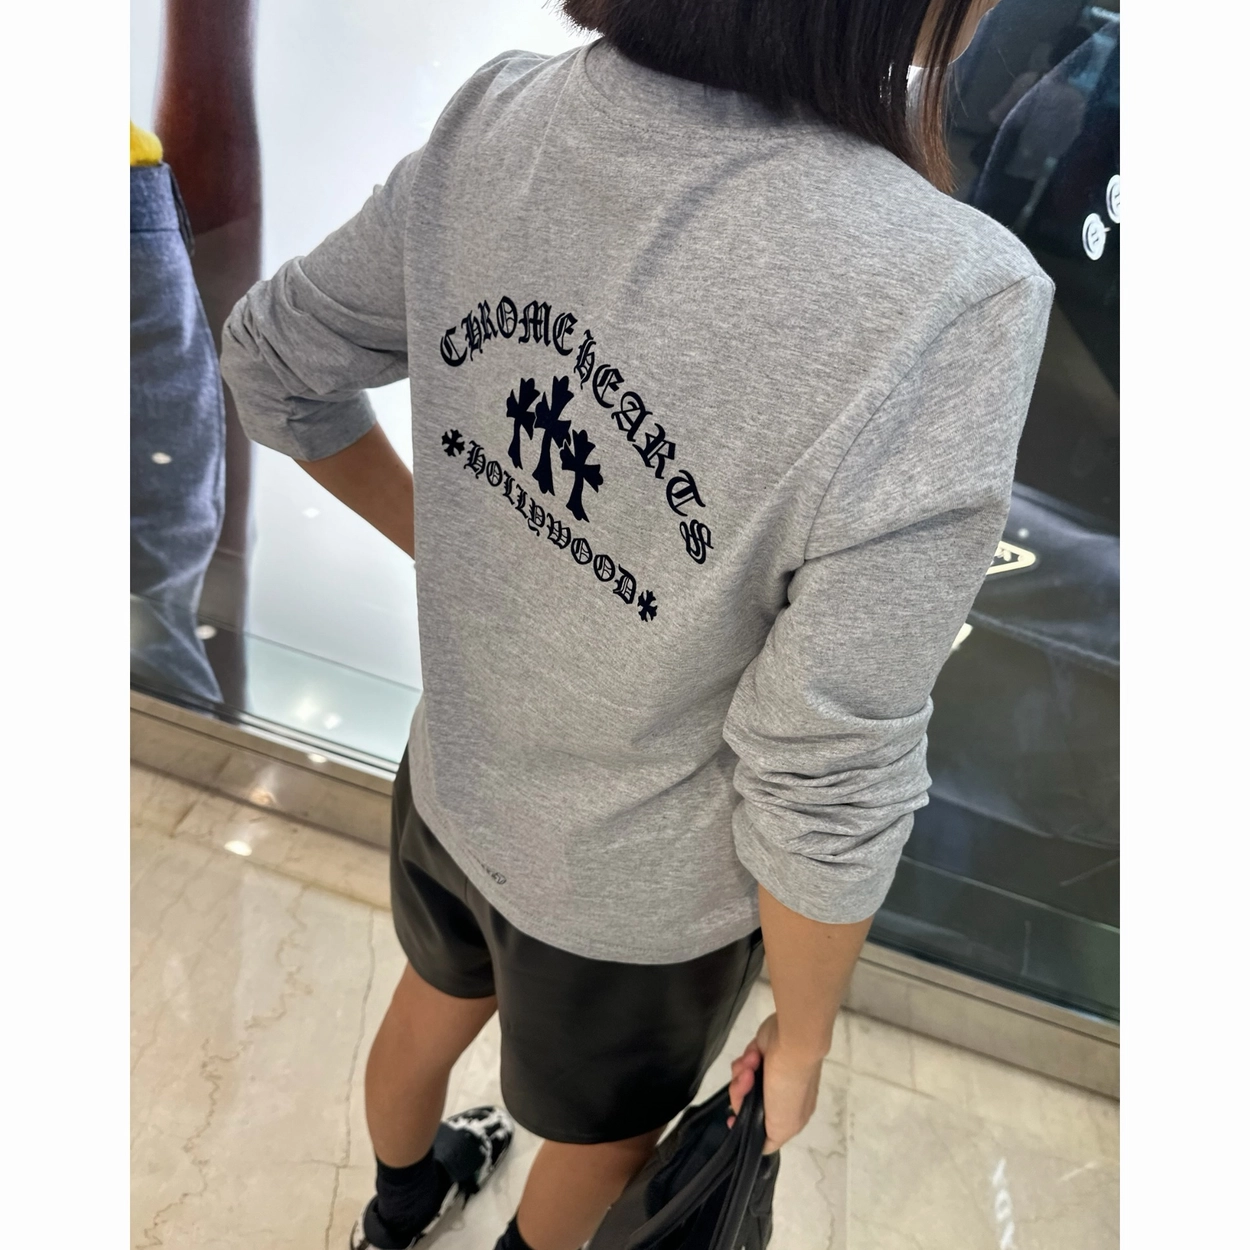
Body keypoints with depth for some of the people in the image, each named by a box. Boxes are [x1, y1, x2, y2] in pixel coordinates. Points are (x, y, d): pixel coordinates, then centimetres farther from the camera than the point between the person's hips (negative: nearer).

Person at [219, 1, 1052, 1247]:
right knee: (605, 1132, 30)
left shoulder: (501, 118, -19)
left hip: (456, 775, 5)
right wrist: (802, 1042, -7)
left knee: (436, 997, 36)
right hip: (640, 889, -4)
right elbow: (824, 785, -27)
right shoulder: (943, 311, -37)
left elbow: (277, 365, -4)